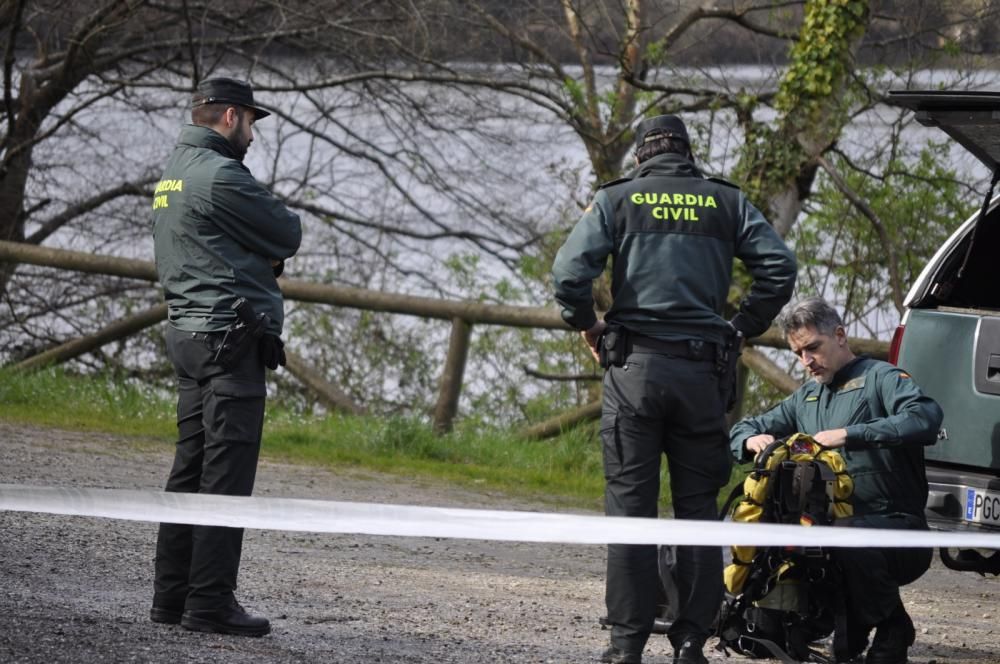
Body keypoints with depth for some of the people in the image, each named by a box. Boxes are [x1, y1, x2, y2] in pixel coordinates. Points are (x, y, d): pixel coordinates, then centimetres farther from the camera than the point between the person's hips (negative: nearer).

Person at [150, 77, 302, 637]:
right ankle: (210, 602, -10)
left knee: (191, 468, 12)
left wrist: (267, 251, 2)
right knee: (227, 471, -9)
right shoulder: (221, 176, -15)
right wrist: (275, 242, 12)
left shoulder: (174, 173, 18)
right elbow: (289, 236, -9)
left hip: (188, 333, 10)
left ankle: (172, 595, 14)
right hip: (232, 337, -10)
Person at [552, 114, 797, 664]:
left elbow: (569, 272, -7)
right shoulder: (727, 202, 9)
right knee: (697, 506, 7)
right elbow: (779, 268, 0)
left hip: (635, 368, -1)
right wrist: (742, 328, 10)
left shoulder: (616, 200, 4)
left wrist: (587, 325, 9)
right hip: (703, 371, 1)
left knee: (630, 504, 1)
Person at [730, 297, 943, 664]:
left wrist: (848, 435, -27)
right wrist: (752, 439, 0)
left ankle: (892, 631, -14)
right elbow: (742, 429, 27)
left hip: (897, 526, -7)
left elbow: (926, 420, -22)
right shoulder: (806, 397, 23)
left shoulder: (880, 378, -2)